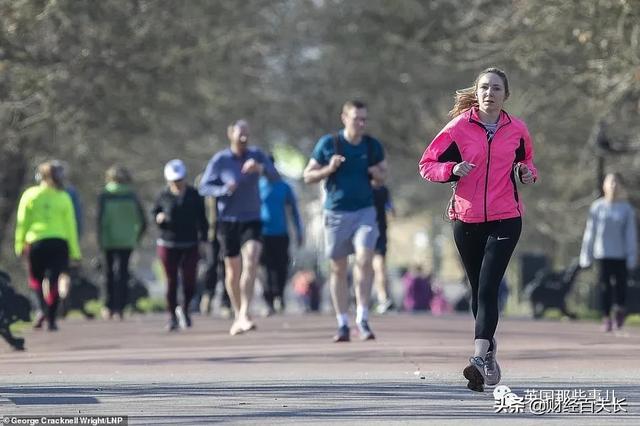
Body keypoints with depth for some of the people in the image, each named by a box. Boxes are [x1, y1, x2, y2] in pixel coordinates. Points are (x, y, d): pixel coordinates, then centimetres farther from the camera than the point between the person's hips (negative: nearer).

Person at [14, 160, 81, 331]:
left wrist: (20, 245, 8)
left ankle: (43, 309, -8)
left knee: (36, 279, 15)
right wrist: (74, 250, 8)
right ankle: (51, 319, -3)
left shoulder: (30, 195, 2)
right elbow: (71, 225, 3)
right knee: (53, 281, 3)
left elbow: (22, 222, 1)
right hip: (59, 242, 0)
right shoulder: (64, 197, 3)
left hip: (36, 242, 0)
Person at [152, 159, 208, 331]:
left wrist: (203, 240, 4)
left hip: (190, 246, 0)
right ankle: (172, 316, 13)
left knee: (189, 282, -7)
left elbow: (201, 220, 8)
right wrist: (158, 218, -10)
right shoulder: (164, 196, 1)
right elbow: (154, 212, 13)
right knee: (172, 281, 1)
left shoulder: (194, 195, 3)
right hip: (168, 245, 0)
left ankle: (184, 309, 19)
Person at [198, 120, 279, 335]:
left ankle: (244, 314, -26)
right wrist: (224, 190, -21)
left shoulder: (256, 154, 0)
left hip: (252, 221, 0)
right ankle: (237, 314, 27)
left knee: (251, 263, -20)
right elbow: (203, 188, -3)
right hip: (228, 221, 0)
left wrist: (260, 167, -32)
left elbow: (275, 176, -11)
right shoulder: (219, 160, -5)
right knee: (233, 270, 8)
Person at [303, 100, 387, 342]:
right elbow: (308, 176, 3)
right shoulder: (328, 144, -2)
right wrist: (329, 169, -15)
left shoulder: (373, 146, 3)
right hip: (336, 213, 0)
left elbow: (383, 175, 16)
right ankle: (342, 324, 12)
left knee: (364, 260, -17)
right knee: (338, 268, 4)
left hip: (364, 211, 0)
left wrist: (377, 174, -8)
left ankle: (362, 319, -10)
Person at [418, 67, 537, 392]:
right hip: (466, 221, 1)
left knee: (487, 288, -16)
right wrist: (453, 170, -17)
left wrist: (527, 172, 1)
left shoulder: (516, 129, 3)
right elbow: (427, 164, 2)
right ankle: (489, 349, 31)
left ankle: (479, 359, -25)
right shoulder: (459, 127, -2)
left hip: (505, 219, -1)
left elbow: (525, 159, 23)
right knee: (479, 290, 11)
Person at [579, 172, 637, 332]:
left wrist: (632, 257, -3)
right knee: (604, 286, -1)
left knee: (620, 284, -4)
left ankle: (619, 309, 24)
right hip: (602, 253, 0)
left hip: (620, 253, 0)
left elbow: (630, 234, 2)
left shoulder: (626, 208, 2)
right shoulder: (597, 207, 4)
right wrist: (586, 256, 6)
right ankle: (606, 318, 10)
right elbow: (590, 231, 7)